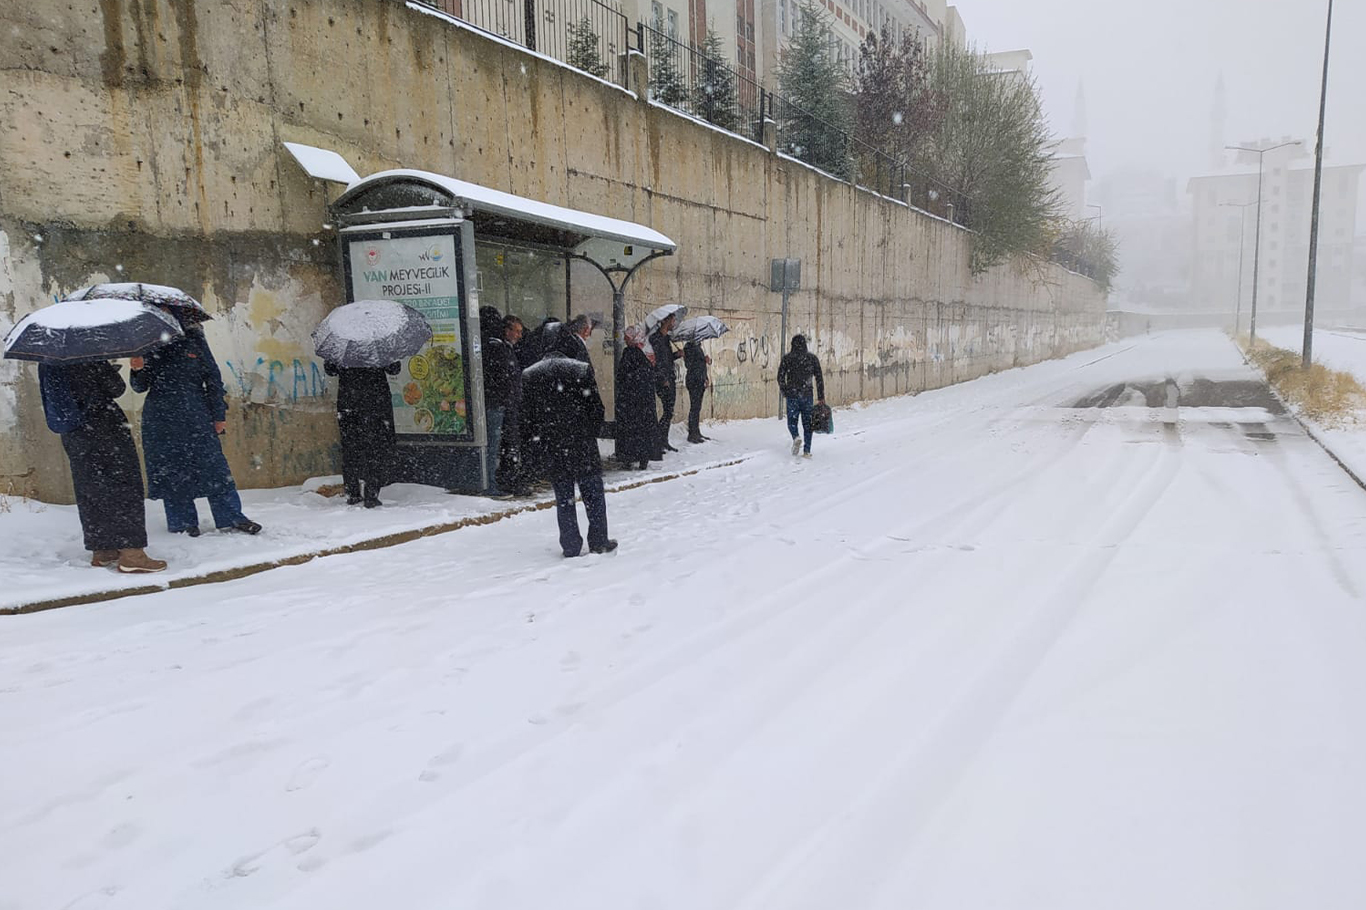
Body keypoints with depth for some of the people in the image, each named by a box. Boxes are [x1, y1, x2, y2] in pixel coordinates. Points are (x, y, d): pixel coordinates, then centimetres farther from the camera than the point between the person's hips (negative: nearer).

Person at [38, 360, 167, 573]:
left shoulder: (47, 363, 5)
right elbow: (116, 388, -11)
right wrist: (110, 369, 10)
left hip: (72, 436, 7)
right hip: (104, 429, -7)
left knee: (89, 489, 14)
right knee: (123, 484, -4)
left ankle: (100, 551, 19)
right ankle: (131, 552, -10)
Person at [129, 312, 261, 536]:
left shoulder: (193, 339, 4)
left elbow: (213, 377, 6)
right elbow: (141, 387, 9)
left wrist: (219, 415, 3)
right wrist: (138, 371, -14)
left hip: (196, 416, -1)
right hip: (161, 421, 1)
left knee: (213, 465, -3)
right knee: (169, 471, 4)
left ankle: (231, 517, 3)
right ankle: (183, 521, 13)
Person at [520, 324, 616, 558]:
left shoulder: (529, 375, 3)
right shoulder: (581, 369, -6)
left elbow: (525, 416, 3)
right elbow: (596, 408, -5)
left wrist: (536, 442, 12)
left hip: (550, 449, 3)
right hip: (582, 444, -2)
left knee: (563, 496, 10)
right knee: (593, 492, 10)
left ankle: (571, 547, 11)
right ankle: (599, 541, 14)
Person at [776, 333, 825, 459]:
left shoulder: (787, 358, -2)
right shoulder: (812, 358, 2)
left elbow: (780, 377, -3)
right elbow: (819, 378, 1)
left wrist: (784, 392, 12)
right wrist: (821, 397, 5)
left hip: (792, 395, -1)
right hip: (807, 395, 1)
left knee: (792, 421, 10)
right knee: (807, 423, 9)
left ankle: (796, 437, -20)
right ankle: (807, 451, 6)